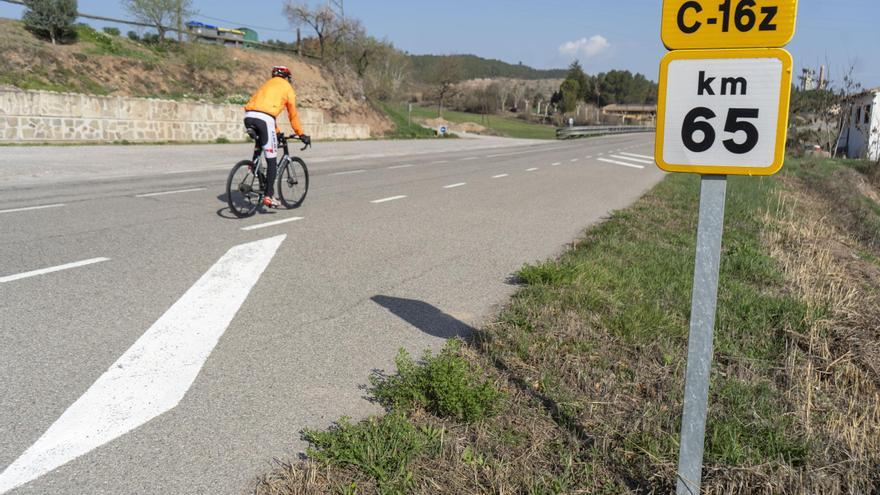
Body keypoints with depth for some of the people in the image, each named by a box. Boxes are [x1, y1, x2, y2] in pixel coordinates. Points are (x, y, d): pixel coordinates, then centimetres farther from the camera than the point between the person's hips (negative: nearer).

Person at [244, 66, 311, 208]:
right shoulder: (287, 87, 17)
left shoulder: (267, 84, 33)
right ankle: (268, 196, 0)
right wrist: (301, 134, 27)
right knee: (272, 160, 0)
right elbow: (293, 115, 17)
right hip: (264, 119, -6)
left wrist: (277, 131, 42)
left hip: (249, 116, 6)